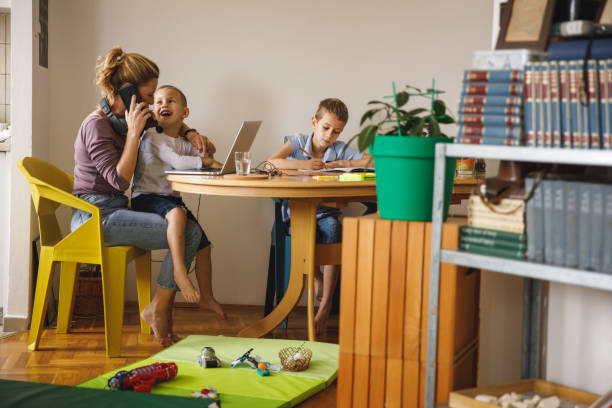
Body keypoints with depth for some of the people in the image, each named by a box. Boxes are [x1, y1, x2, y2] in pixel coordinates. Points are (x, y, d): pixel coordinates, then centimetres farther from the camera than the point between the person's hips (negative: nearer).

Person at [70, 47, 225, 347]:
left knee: (193, 230, -5)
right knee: (188, 233, -19)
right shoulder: (96, 125, -14)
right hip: (97, 215, -9)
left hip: (114, 211, 9)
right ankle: (157, 309, -5)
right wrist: (133, 132, -19)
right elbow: (120, 179, -21)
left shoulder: (126, 119, 12)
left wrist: (191, 134, 12)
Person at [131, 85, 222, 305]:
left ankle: (206, 296, 17)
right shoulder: (151, 137, -10)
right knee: (177, 213, -38)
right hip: (146, 197, -8)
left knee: (202, 241, 3)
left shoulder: (185, 143, 14)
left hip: (173, 198, 8)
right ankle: (179, 271, -32)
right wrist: (209, 161, -14)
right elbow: (178, 162, -21)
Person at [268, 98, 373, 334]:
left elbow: (370, 161, -10)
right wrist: (304, 165, -22)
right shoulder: (298, 142, 2)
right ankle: (316, 277, -4)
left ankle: (325, 305, -25)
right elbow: (272, 162, -14)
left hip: (327, 212, 1)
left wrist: (339, 163, -15)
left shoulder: (340, 150, 3)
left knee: (332, 228, -32)